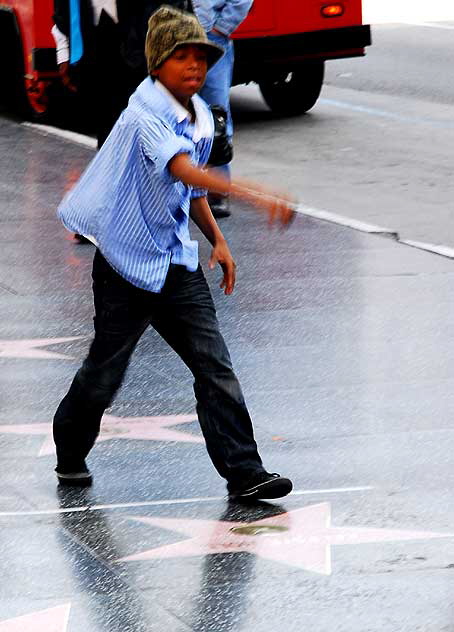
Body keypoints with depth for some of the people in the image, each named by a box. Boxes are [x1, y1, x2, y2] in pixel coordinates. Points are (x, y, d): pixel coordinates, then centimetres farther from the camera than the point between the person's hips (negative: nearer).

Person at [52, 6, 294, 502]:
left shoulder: (201, 118, 7)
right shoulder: (146, 113, -20)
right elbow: (182, 168, -38)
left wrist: (217, 239, 11)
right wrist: (252, 195, -49)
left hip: (177, 263, 7)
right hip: (128, 261, -7)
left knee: (214, 365, -4)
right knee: (105, 370, 7)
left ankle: (243, 473, -5)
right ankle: (70, 456, 31)